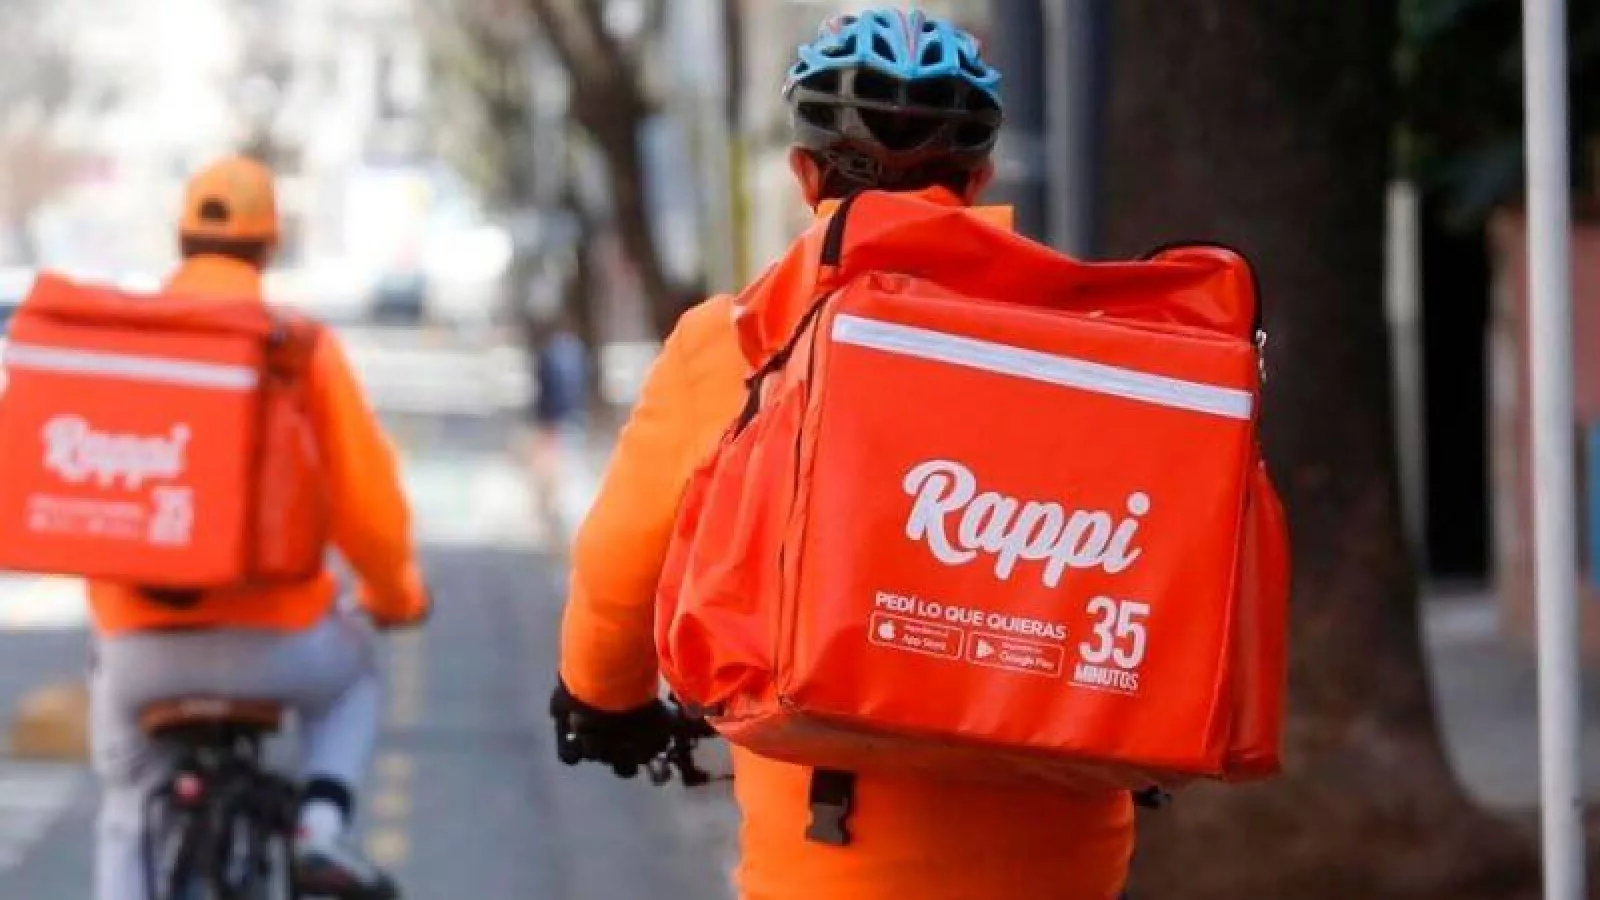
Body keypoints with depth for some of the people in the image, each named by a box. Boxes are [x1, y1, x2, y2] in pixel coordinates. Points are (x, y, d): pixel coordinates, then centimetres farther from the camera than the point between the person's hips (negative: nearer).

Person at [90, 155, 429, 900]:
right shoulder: (297, 343, -3)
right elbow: (363, 495, -1)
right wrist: (395, 595, 19)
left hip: (136, 643, 1)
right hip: (269, 637, -1)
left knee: (126, 812, 22)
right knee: (351, 670, 32)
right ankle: (324, 827, 10)